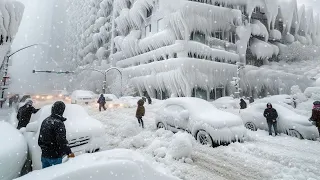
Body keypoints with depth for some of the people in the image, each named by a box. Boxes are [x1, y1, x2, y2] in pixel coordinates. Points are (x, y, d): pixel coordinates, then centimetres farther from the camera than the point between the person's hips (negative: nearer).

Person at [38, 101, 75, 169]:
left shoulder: (45, 121, 6)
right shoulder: (58, 123, -21)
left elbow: (40, 140, 15)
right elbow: (62, 141, -27)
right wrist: (69, 152, -20)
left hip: (44, 155, 8)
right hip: (55, 156, -8)